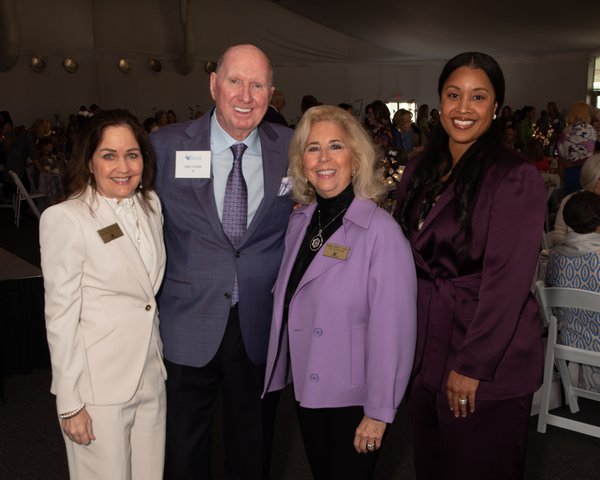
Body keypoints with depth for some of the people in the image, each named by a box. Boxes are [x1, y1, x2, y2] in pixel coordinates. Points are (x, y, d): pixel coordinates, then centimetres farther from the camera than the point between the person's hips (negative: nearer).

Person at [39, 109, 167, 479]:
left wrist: (160, 359, 13)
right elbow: (61, 315, -11)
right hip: (98, 385, -5)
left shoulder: (151, 205, 6)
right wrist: (69, 403, -11)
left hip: (151, 377, 6)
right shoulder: (65, 218, -13)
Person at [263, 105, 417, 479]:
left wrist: (379, 412, -16)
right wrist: (281, 371, 6)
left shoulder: (381, 231, -20)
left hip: (353, 398, -6)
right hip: (306, 388, 6)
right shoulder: (300, 221, 1)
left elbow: (392, 330, -20)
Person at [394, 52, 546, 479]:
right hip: (427, 348, 6)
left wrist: (472, 365, -18)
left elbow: (507, 280, -18)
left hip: (489, 361, -6)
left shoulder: (517, 178, -14)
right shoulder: (420, 173, 6)